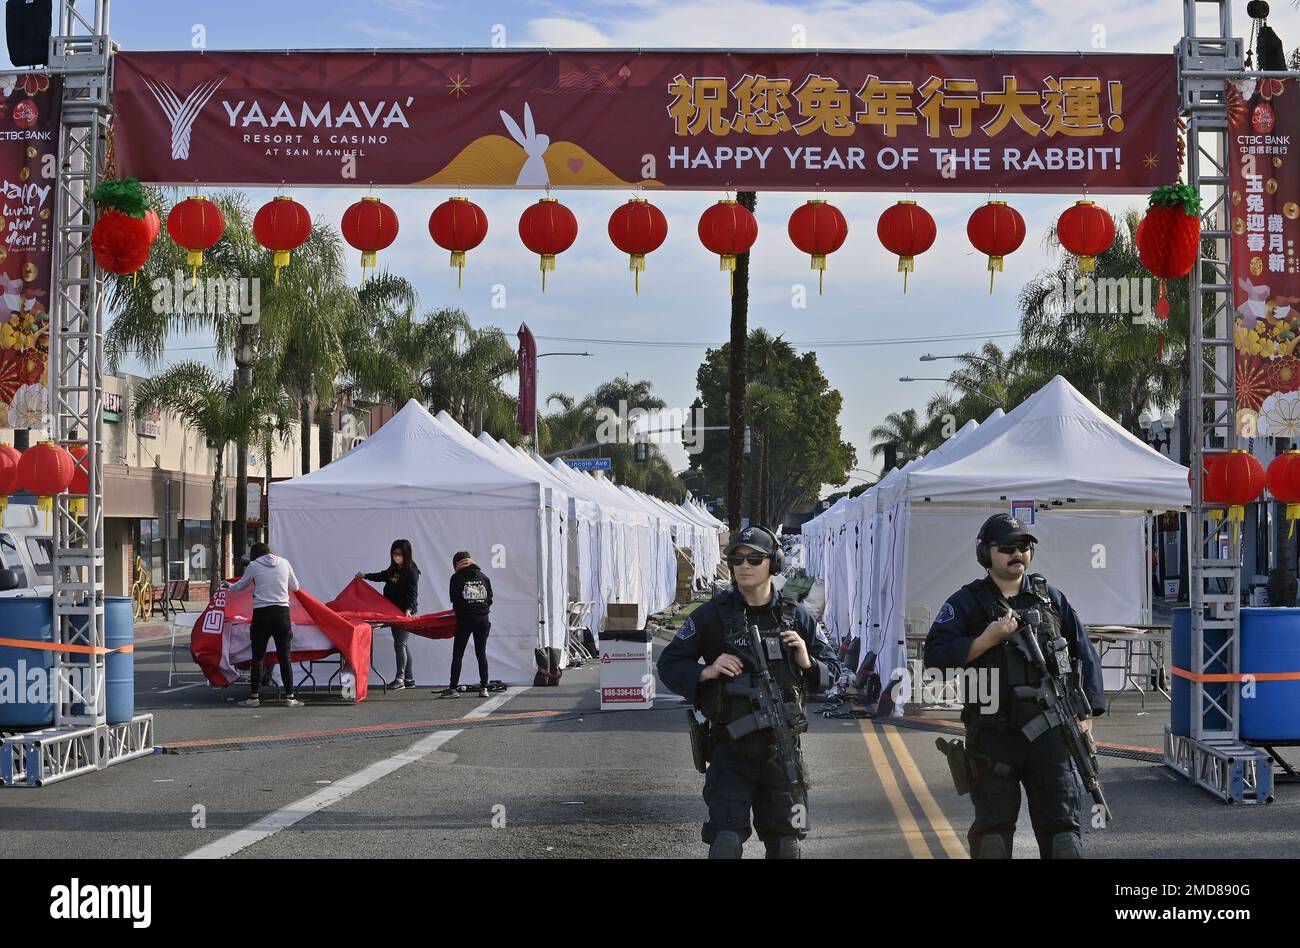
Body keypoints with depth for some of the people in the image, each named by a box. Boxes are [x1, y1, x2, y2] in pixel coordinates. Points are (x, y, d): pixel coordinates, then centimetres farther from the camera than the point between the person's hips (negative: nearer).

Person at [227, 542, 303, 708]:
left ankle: (254, 697, 6)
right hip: (282, 611, 2)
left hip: (261, 613, -2)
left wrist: (229, 586, 37)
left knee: (257, 657, 6)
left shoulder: (254, 565, 2)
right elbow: (295, 587, 18)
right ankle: (290, 697, 3)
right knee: (284, 657, 4)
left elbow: (240, 586, 16)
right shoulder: (284, 563, 8)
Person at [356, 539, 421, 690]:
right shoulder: (394, 569, 11)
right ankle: (409, 680, 14)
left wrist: (409, 609, -34)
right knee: (402, 645, 9)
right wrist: (365, 576, 29)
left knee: (399, 644, -11)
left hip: (406, 613, -8)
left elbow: (413, 593, -21)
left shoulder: (411, 571, -13)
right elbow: (383, 576, 32)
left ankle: (400, 679, -5)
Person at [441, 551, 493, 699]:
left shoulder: (456, 577, -2)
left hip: (464, 619, -3)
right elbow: (490, 599, 9)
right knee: (481, 653, 9)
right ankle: (484, 688, 6)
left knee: (457, 655, 3)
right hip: (483, 619, 3)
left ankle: (453, 688, 1)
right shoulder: (483, 577, 8)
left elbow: (454, 600, -2)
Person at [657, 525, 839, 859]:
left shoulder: (796, 616, 2)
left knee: (785, 843, 14)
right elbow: (669, 665, 0)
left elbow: (831, 670, 9)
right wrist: (707, 672, -18)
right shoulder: (711, 615, -4)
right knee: (726, 843, -9)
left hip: (782, 748, 3)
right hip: (731, 748, -2)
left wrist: (807, 662, -12)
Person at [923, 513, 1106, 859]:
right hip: (993, 737, -2)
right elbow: (936, 658, -9)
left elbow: (1084, 654, 15)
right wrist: (987, 640, -18)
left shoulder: (1050, 598, 11)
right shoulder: (966, 603, 2)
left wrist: (1086, 712, 6)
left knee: (1061, 823, -1)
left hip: (1049, 732, 2)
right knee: (992, 830, 5)